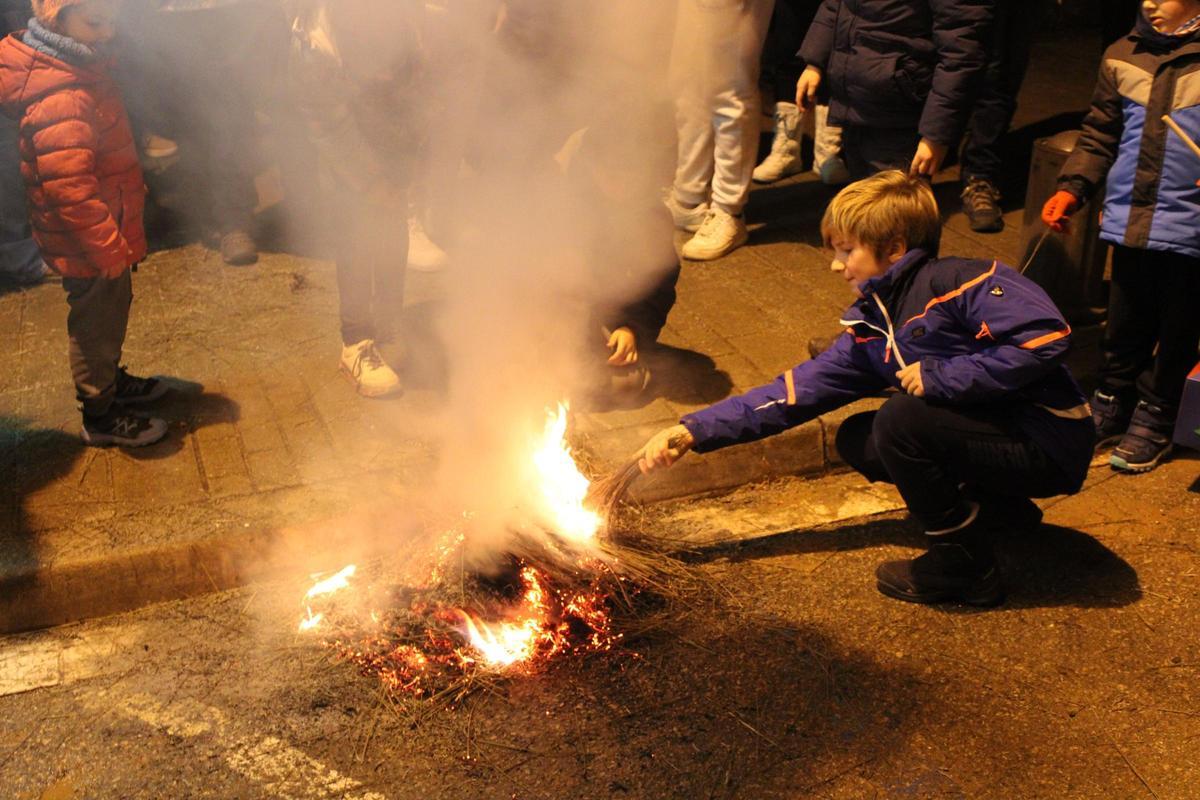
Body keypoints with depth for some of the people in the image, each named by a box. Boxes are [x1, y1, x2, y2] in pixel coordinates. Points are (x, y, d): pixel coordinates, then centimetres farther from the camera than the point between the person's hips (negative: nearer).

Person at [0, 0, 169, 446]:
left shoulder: (81, 69, 3)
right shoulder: (61, 100, -30)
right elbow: (69, 186, -32)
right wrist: (107, 246, -26)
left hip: (105, 235, 10)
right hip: (87, 243, -10)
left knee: (112, 308, 26)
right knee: (96, 321, 6)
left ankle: (110, 380, 47)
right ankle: (100, 418, 23)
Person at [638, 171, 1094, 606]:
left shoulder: (963, 283, -16)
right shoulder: (870, 330, 8)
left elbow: (1047, 337, -28)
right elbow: (795, 391, 4)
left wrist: (944, 376, -24)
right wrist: (695, 431, -2)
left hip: (1050, 443, -8)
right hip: (993, 437, 8)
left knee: (903, 417, -24)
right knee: (857, 442, 7)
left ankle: (965, 564, -6)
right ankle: (999, 509, 15)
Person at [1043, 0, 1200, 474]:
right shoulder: (1122, 57, 6)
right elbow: (1100, 135, 15)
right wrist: (1071, 188, 5)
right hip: (1129, 219, 3)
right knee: (1124, 325, 15)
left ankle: (1153, 419, 26)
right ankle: (1110, 406, 32)